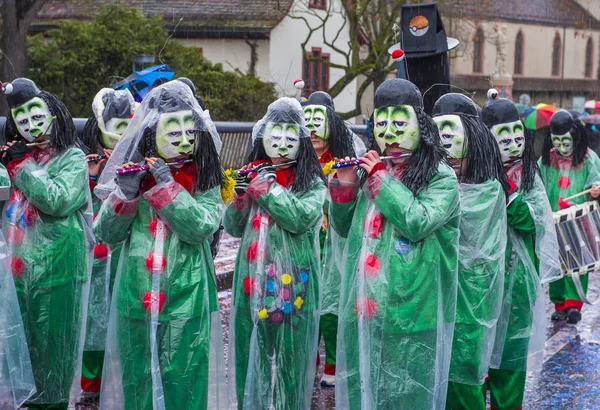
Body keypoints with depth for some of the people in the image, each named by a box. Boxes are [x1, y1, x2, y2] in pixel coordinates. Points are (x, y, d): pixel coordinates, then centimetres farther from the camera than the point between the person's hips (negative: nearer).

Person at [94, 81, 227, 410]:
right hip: (136, 296, 2)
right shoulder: (134, 173, 5)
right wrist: (125, 194, -15)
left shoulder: (205, 179, -1)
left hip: (186, 299, -2)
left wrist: (166, 186, -20)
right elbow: (107, 234, 1)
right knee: (137, 379, 11)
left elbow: (200, 228, -16)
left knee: (182, 381, 1)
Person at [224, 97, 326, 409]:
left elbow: (300, 219, -19)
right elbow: (234, 228, 8)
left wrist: (266, 188, -14)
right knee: (252, 351, 10)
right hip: (253, 278, 3)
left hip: (294, 281, -3)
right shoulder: (254, 175, 9)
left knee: (290, 353, 3)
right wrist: (240, 196, -9)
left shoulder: (311, 182, -1)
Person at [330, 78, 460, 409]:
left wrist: (383, 179, -15)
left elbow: (417, 223, -24)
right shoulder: (370, 172, 9)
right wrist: (344, 188, 0)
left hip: (411, 313, -5)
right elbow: (345, 228, 16)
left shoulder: (441, 177, -8)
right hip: (364, 308, 6)